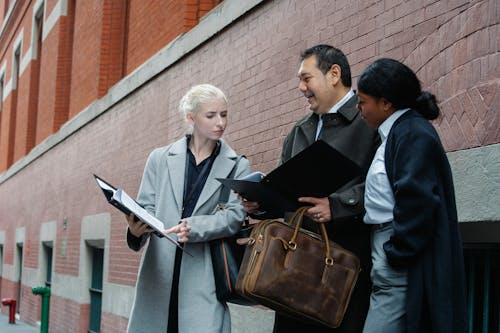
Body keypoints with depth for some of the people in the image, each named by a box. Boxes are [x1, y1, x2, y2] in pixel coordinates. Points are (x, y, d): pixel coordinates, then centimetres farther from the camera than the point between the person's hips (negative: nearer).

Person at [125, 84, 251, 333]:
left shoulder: (237, 166, 10)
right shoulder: (160, 159, 13)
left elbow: (234, 215, -2)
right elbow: (147, 207, 9)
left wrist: (193, 228, -19)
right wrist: (136, 229, -15)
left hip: (204, 276, -1)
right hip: (159, 273, 1)